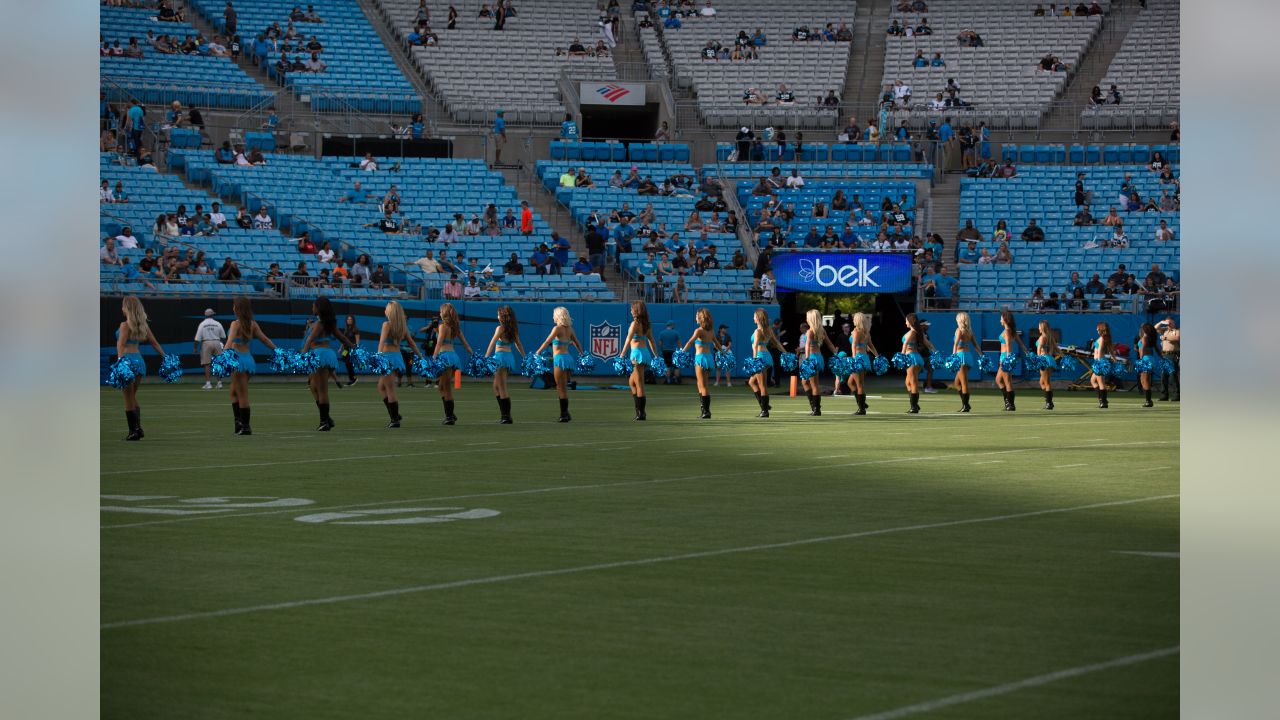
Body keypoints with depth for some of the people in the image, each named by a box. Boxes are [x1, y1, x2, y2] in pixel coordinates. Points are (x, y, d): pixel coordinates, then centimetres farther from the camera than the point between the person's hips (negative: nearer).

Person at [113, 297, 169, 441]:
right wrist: (165, 357, 18)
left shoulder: (125, 325, -11)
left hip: (128, 360, -7)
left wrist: (120, 359, -33)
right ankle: (138, 427, 10)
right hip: (139, 361, 7)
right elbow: (154, 343, 13)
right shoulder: (143, 325, 9)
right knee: (133, 397, 19)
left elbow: (121, 345, -22)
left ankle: (133, 431, 1)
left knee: (128, 398, 1)